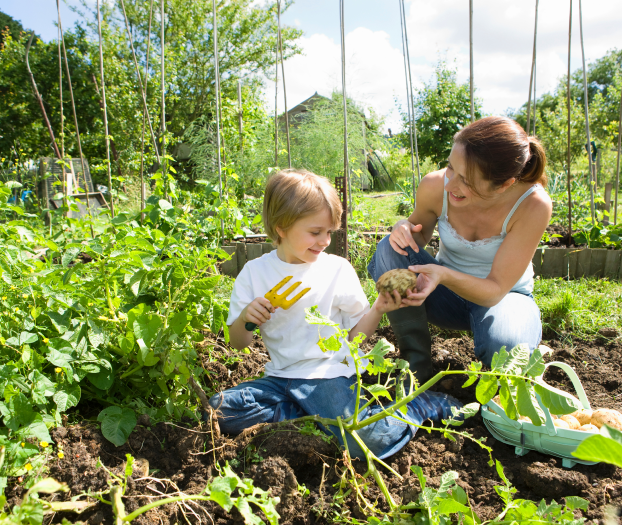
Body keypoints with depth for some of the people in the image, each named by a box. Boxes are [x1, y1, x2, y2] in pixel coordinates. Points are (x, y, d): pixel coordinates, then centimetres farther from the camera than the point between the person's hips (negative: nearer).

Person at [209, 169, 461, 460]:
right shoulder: (254, 272, 2)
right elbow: (238, 344, 5)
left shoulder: (337, 269, -1)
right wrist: (245, 318, -16)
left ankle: (424, 405, 1)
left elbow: (356, 333, 4)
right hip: (281, 376, 3)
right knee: (219, 409, -19)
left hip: (328, 373, -3)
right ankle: (315, 414, -11)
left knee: (365, 440, -27)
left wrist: (378, 309, -14)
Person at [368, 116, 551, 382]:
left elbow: (496, 289, -25)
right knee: (391, 249, -25)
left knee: (505, 347, -37)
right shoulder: (435, 186, -21)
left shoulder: (532, 204, -28)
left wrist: (444, 275, -44)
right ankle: (416, 362, -12)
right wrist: (404, 228, -24)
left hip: (502, 297, -2)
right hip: (447, 293, 3)